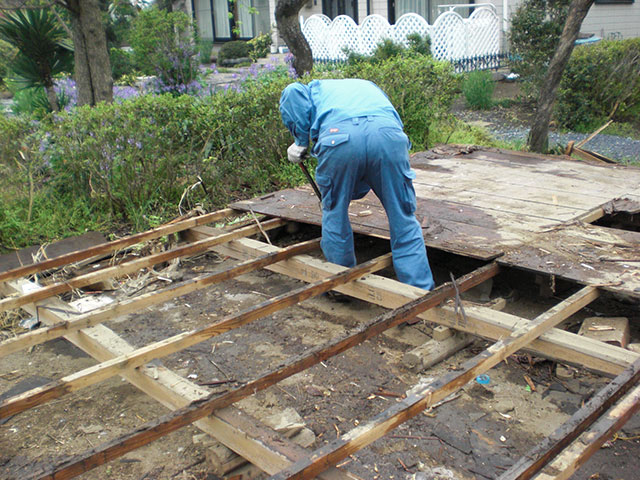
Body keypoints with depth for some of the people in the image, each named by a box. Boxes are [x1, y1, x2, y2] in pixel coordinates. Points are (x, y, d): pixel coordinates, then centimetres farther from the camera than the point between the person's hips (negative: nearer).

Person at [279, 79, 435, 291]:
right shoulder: (370, 87, 45)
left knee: (335, 217, 19)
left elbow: (292, 92, 10)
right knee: (404, 221, 11)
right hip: (388, 135, 2)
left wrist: (300, 140, 17)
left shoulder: (317, 87, 36)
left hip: (338, 138, -2)